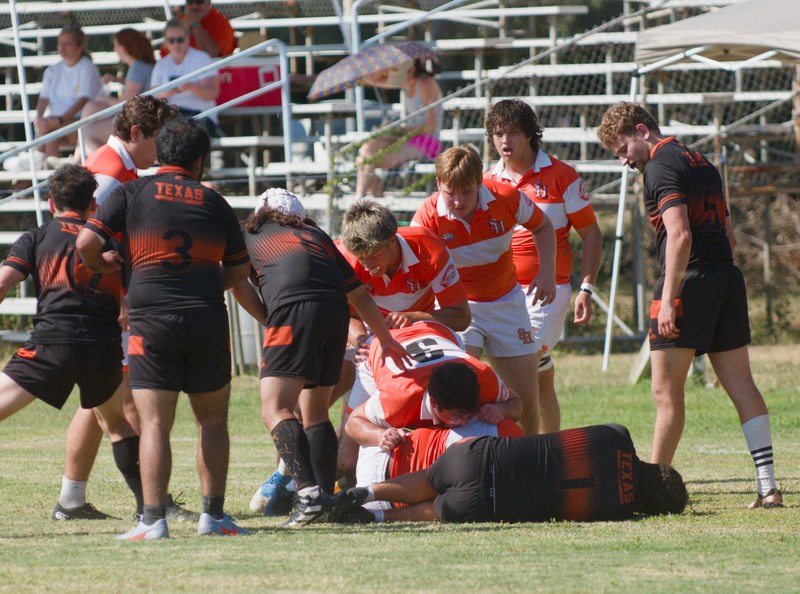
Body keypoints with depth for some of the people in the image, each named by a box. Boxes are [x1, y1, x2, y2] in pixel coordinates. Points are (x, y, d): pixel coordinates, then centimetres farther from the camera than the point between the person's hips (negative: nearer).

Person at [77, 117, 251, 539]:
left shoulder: (131, 193, 3)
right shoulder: (214, 202, 10)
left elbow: (86, 242, -6)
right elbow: (239, 270, 18)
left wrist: (102, 269, 14)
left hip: (151, 319, -2)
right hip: (208, 320, 2)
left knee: (154, 424, -3)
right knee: (212, 420, 14)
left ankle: (153, 520, -11)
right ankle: (213, 514, 13)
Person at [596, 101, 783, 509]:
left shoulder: (661, 166, -9)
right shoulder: (702, 163, 19)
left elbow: (680, 235, -20)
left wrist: (668, 299, -21)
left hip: (689, 279, -9)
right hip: (727, 276, 9)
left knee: (666, 390, -2)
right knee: (741, 385, 5)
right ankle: (767, 486, 1)